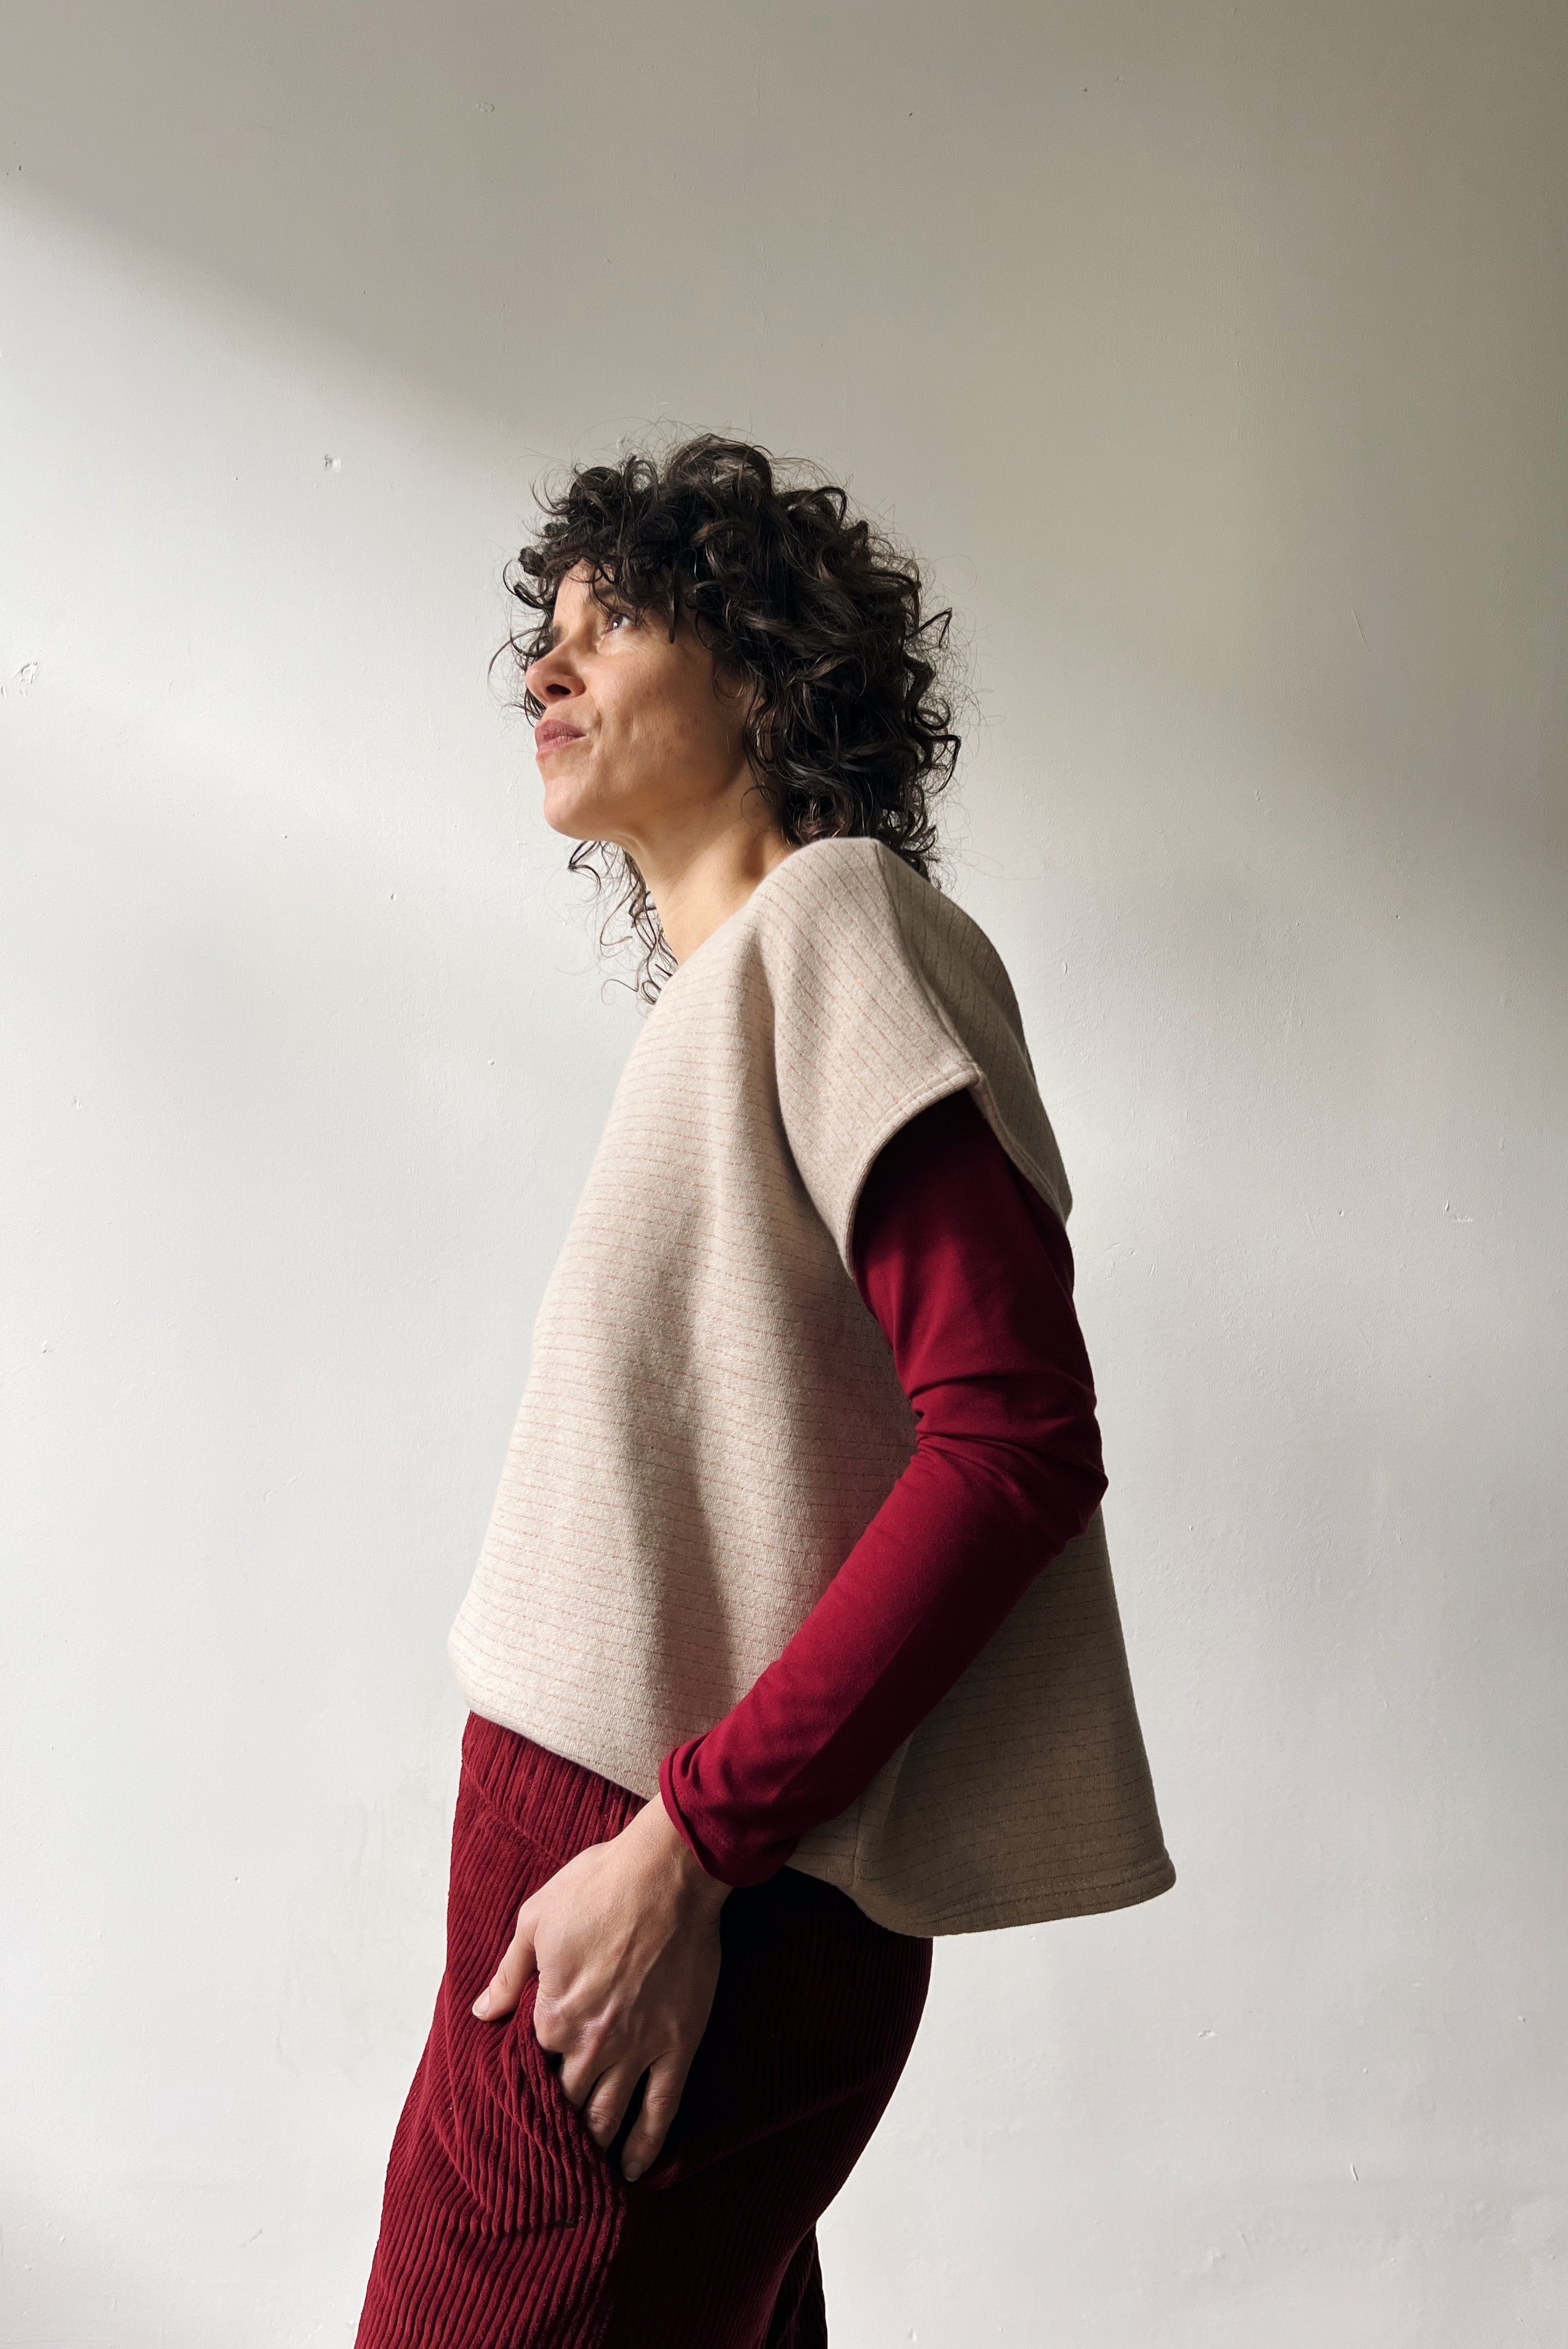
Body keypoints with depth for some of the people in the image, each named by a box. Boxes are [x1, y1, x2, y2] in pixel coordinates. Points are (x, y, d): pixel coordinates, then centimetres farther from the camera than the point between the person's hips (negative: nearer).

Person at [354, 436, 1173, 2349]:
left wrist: (688, 1839, -19)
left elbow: (1016, 1443, -19)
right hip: (634, 1830, 8)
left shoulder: (837, 917, -9)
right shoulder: (725, 988, 16)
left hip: (700, 1899, -8)